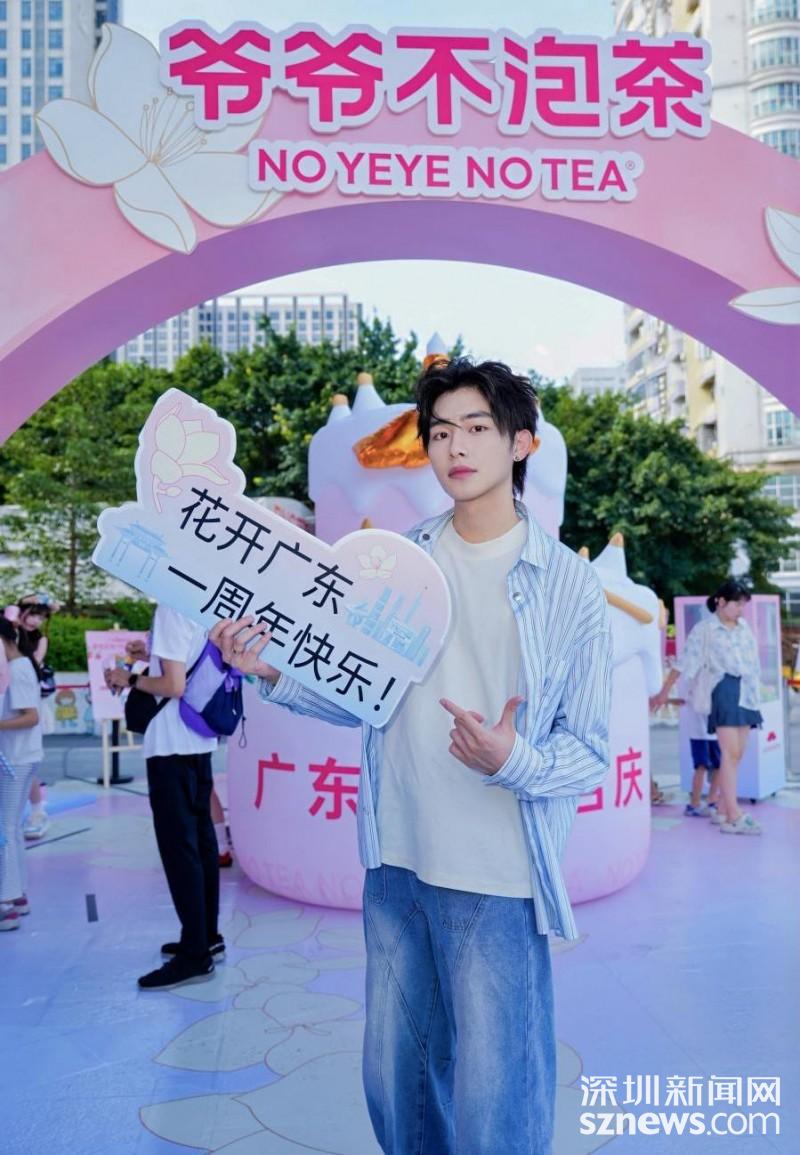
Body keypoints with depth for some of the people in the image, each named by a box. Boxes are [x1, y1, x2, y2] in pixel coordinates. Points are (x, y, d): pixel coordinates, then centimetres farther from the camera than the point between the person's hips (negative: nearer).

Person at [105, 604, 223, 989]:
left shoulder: (171, 608, -16)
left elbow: (174, 685, -20)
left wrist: (129, 679, -6)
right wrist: (154, 653, 14)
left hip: (171, 746, -9)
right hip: (198, 741, 9)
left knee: (178, 847, -3)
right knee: (200, 841, 15)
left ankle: (195, 955, 3)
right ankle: (207, 937, 25)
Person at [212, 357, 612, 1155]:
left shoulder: (567, 584, -7)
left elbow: (589, 751, -5)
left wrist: (514, 761, -25)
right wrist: (273, 672, -6)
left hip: (498, 881, -4)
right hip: (394, 865, 4)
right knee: (394, 1081, 20)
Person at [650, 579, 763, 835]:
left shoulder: (744, 627, 13)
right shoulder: (704, 629, -4)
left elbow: (753, 660, 18)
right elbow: (684, 662, -5)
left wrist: (754, 694, 15)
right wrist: (664, 692, -7)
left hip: (748, 691, 6)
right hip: (725, 689, -6)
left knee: (736, 755, 6)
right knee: (730, 753, -12)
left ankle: (723, 809, 12)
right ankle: (734, 816, -13)